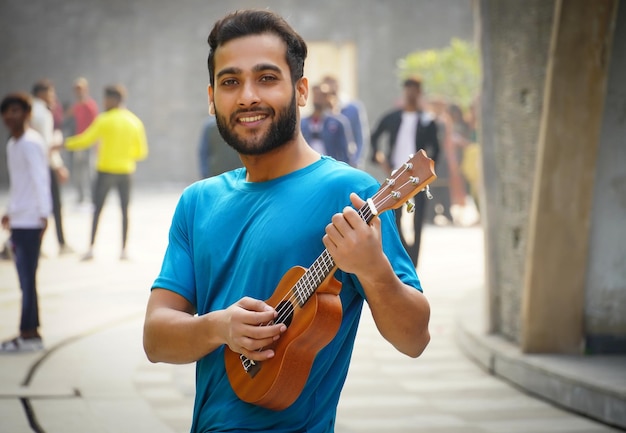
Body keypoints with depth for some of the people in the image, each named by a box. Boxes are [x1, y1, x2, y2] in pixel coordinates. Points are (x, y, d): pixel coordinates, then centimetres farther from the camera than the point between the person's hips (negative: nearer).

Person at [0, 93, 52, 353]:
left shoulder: (30, 143, -12)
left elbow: (40, 179, -17)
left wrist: (44, 214, -22)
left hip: (30, 221, -9)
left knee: (27, 279, -7)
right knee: (25, 279, 10)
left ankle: (28, 335, -4)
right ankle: (30, 333, 14)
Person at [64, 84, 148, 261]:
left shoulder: (104, 120, -8)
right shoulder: (135, 122, 4)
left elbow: (86, 140, -5)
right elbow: (142, 152, 7)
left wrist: (66, 144, 8)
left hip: (106, 170, -3)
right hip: (125, 172, 3)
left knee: (97, 209, 4)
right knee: (124, 210, 8)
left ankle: (91, 248, -1)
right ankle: (124, 250, 6)